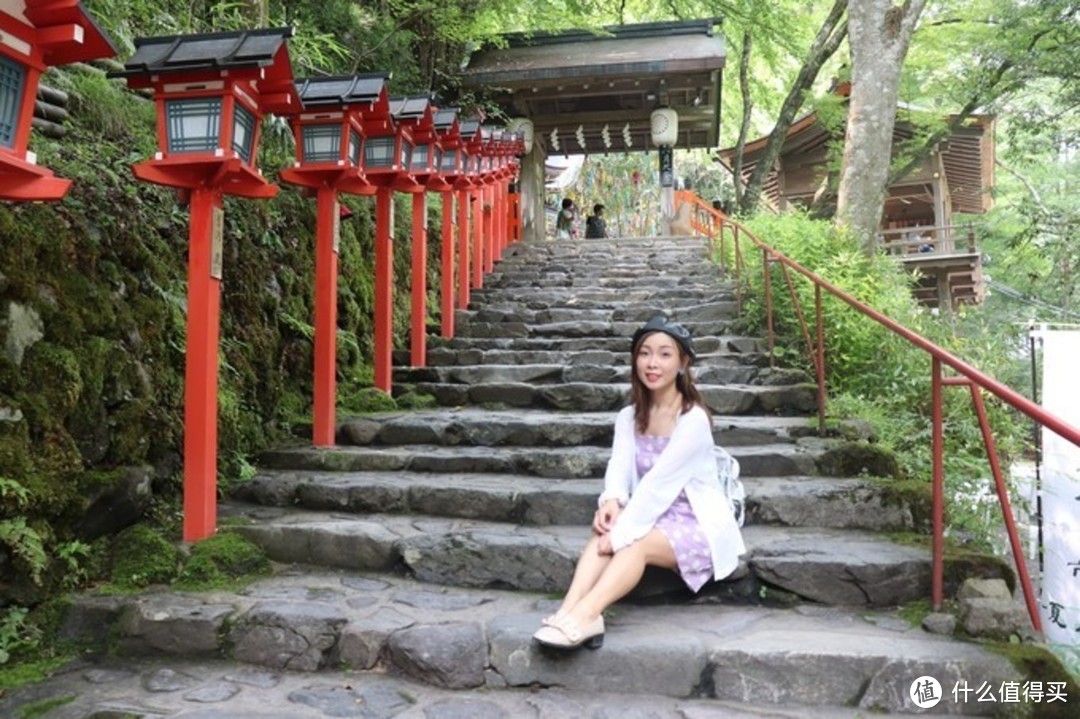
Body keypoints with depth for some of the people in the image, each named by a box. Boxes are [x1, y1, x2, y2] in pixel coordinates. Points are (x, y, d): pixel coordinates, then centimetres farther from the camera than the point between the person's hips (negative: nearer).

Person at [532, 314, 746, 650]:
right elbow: (620, 467, -9)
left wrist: (621, 532, -28)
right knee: (604, 530, -25)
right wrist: (611, 501, -31)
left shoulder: (693, 420, -18)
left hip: (697, 524, -5)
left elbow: (659, 482, -25)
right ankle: (569, 610, -42)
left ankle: (584, 615, -46)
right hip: (653, 516, 5)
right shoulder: (629, 416, 4)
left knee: (635, 543, -32)